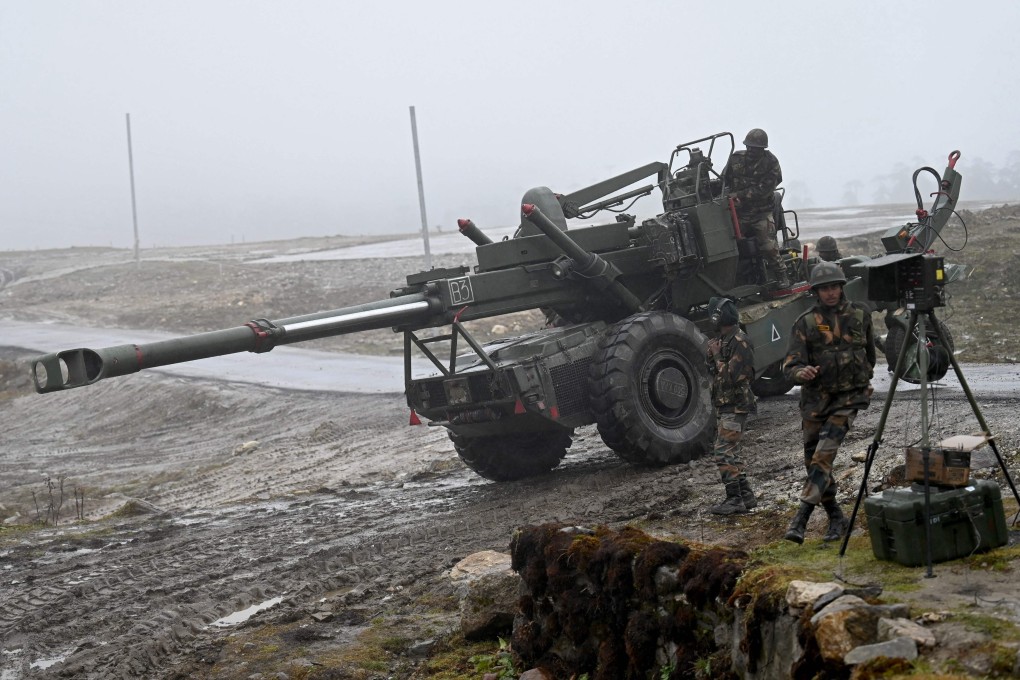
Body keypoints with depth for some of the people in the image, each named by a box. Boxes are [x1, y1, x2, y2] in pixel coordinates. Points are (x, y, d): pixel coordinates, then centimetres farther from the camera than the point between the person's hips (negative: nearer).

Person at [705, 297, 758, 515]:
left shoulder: (739, 342, -17)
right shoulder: (723, 340, 12)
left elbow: (730, 375, -23)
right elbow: (714, 372, 20)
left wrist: (716, 354, -13)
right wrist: (712, 353, 5)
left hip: (735, 407, -10)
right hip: (724, 406, 10)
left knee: (723, 454, -11)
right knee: (729, 454, 14)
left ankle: (735, 499, -7)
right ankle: (746, 495, 20)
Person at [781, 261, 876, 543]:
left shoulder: (860, 315, 2)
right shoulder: (805, 322, -3)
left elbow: (870, 352, 22)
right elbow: (790, 365, -10)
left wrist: (863, 380, 30)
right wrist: (800, 373, -32)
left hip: (849, 396, -2)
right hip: (815, 400, 2)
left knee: (824, 455, -20)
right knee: (814, 461, 6)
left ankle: (801, 518, -24)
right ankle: (836, 518, 23)